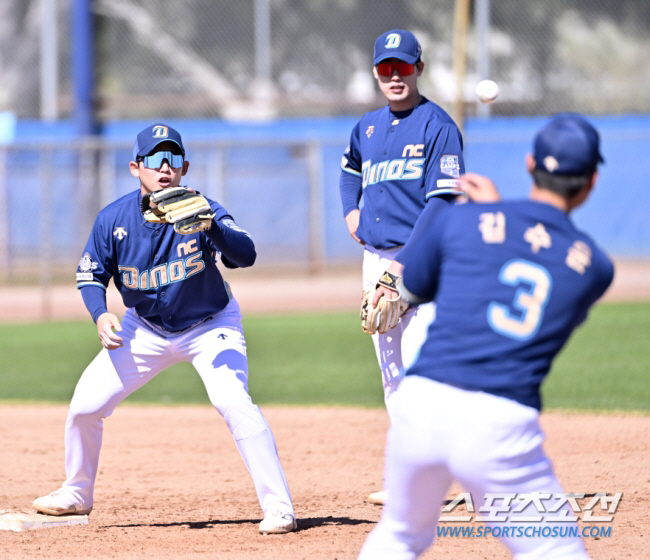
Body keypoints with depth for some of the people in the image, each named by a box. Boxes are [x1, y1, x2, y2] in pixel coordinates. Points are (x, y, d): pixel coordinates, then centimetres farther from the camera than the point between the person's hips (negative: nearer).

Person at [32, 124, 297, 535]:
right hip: (147, 328, 4)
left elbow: (246, 255, -40)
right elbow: (91, 275, -2)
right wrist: (100, 315, -20)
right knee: (85, 404, 0)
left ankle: (279, 507, -22)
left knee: (233, 400, -28)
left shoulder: (201, 209, -25)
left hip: (210, 326, -4)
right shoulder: (113, 220, -16)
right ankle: (77, 494, 27)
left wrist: (211, 227, -58)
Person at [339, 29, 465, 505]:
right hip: (376, 259, 8)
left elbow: (441, 202, -16)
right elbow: (350, 168, 37)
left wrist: (406, 266, -23)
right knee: (391, 372, 10)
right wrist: (351, 211, 17)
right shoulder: (368, 127, 14)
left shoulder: (438, 125, -8)